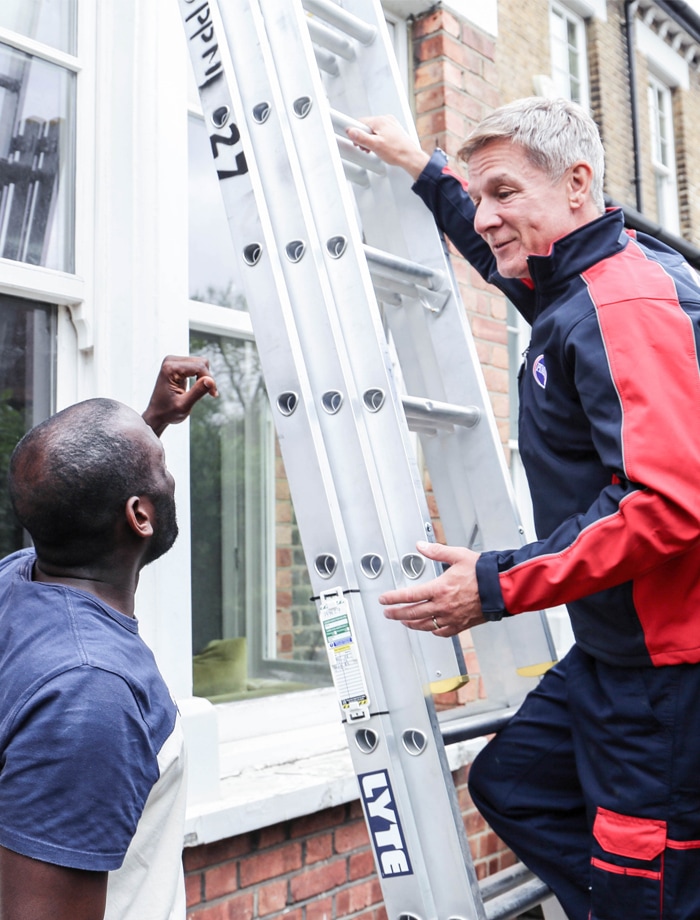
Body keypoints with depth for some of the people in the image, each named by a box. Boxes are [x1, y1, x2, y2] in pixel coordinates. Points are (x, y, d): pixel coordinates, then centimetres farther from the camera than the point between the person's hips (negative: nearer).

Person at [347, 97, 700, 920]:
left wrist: (501, 586, -24)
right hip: (611, 651, 10)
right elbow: (507, 255, 35)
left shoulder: (628, 302, -20)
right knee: (512, 785, 19)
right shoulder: (578, 287, 10)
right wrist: (425, 171, 40)